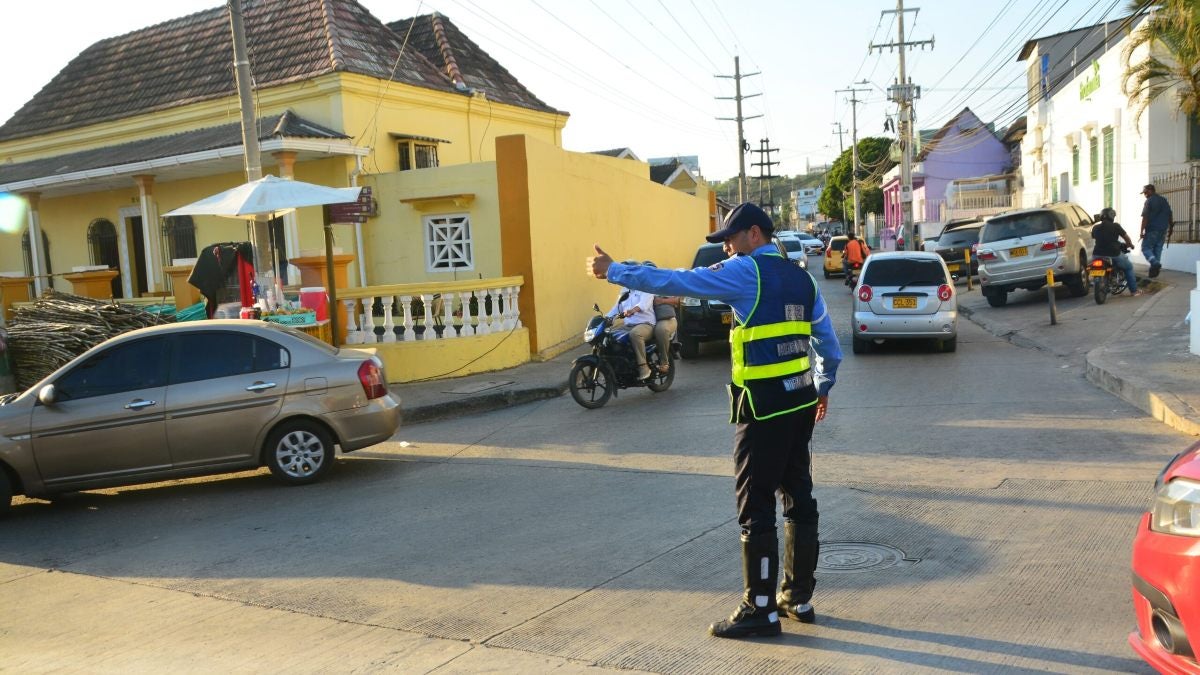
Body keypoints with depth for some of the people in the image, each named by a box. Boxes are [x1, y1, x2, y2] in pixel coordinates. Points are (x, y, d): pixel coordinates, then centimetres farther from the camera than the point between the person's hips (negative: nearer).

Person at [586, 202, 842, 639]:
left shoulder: (746, 271, -10)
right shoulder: (801, 277, 13)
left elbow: (674, 282, -11)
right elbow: (829, 344, 17)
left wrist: (614, 271, -3)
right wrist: (823, 387, 30)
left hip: (763, 406, -9)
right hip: (800, 402, 9)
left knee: (756, 507, -1)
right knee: (798, 496, 14)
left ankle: (761, 610, 7)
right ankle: (799, 598, 24)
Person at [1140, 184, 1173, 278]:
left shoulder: (1149, 201, -8)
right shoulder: (1165, 200, 14)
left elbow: (1145, 218, -14)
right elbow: (1169, 216, 17)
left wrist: (1142, 231, -15)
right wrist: (1170, 229, 24)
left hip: (1152, 229, -7)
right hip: (1163, 230, 7)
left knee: (1146, 248, -1)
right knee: (1158, 249, 10)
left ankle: (1155, 263, -23)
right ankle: (1155, 269, 7)